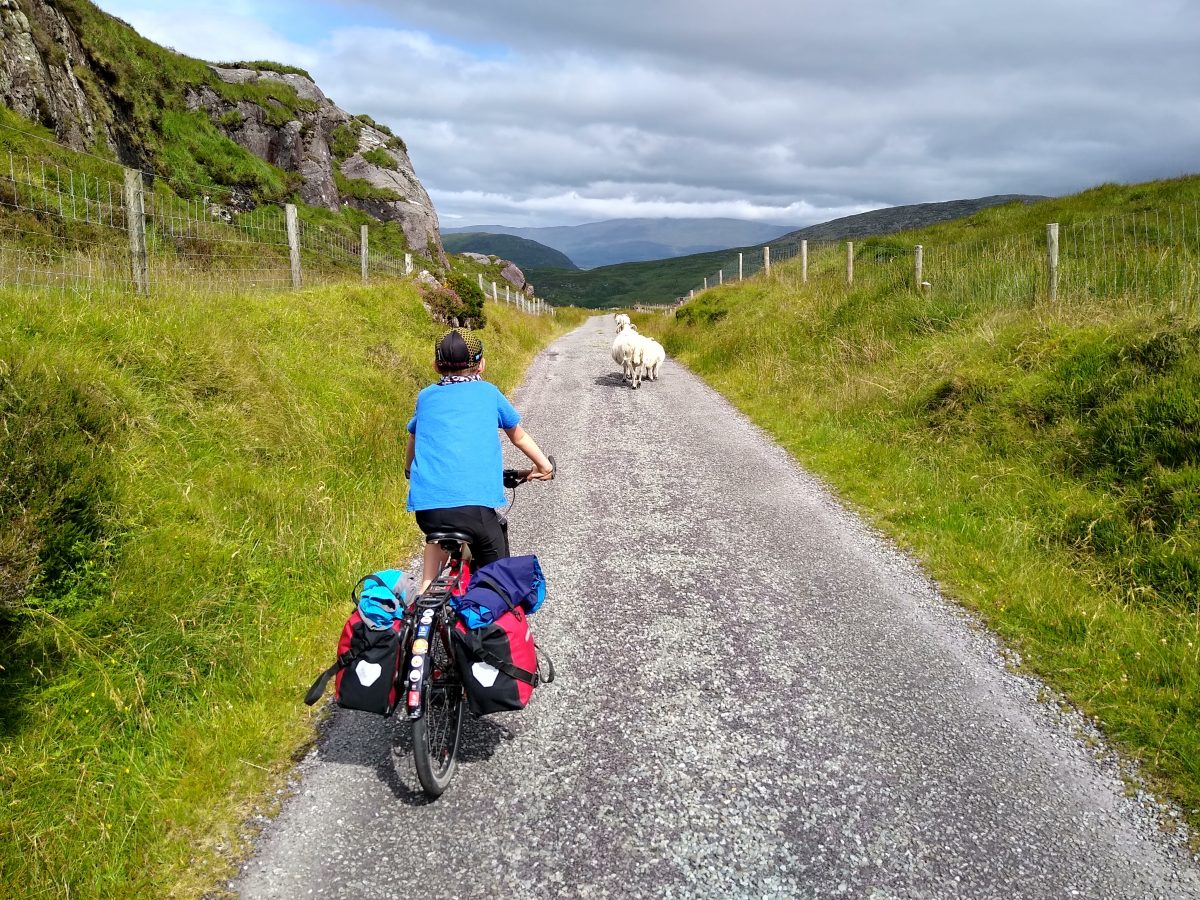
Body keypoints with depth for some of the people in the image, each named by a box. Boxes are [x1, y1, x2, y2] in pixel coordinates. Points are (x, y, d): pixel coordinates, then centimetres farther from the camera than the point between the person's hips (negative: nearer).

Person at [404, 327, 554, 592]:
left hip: (427, 506, 3)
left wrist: (410, 472, 55)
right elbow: (519, 436, 29)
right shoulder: (488, 392, 15)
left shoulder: (426, 396, 20)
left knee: (440, 532, 35)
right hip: (476, 504, -3)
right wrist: (544, 465, 44)